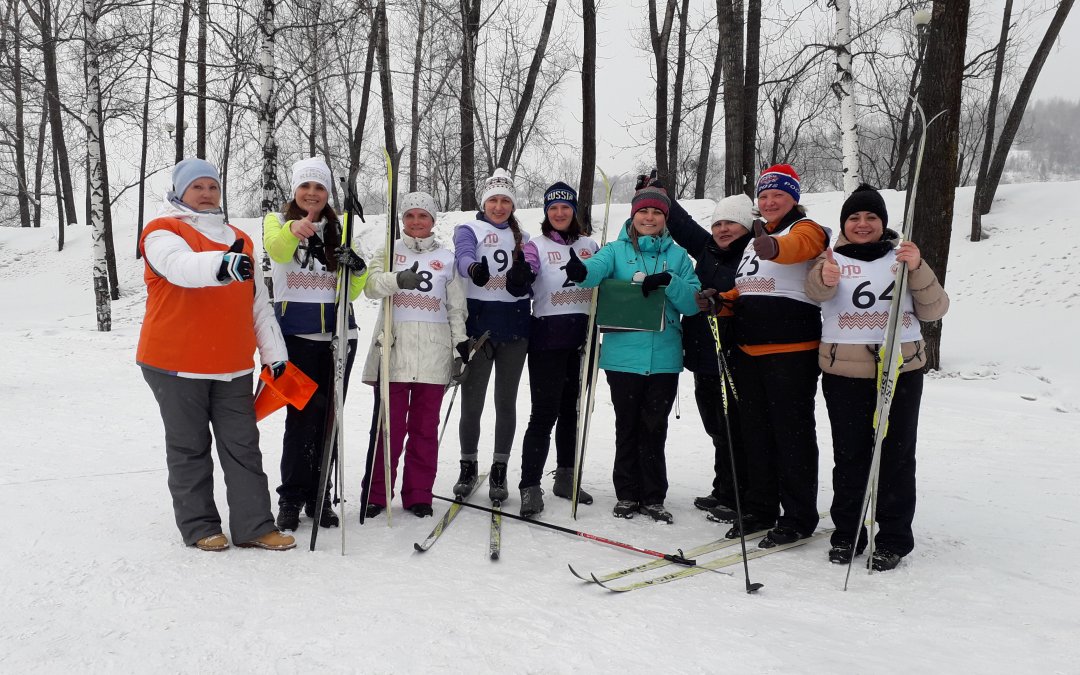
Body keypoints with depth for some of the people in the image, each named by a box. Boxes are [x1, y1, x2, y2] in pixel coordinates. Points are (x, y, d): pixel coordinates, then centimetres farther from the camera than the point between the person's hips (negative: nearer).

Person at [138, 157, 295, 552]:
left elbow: (259, 302, 18)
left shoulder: (239, 240, 17)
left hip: (232, 367, 5)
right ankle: (200, 528, 15)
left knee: (243, 446, 3)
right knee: (190, 448, 4)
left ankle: (254, 526, 8)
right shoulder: (163, 232, -1)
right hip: (176, 364, -4)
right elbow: (180, 265, -26)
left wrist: (274, 352, 13)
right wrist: (221, 265, -46)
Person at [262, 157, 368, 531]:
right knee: (302, 415, -6)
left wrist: (358, 271, -12)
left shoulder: (339, 228, 12)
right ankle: (290, 499, 7)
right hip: (296, 332, -3)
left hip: (338, 332, 4)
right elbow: (276, 250, -24)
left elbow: (350, 292, 10)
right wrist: (293, 229, -45)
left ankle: (319, 496, 18)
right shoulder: (276, 220, 3)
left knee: (328, 416, 7)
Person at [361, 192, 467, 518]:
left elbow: (456, 308, 15)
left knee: (425, 427, 4)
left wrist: (461, 346, 7)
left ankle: (418, 494, 13)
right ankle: (377, 494, 8)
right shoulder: (389, 251, 11)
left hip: (433, 353, 1)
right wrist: (398, 279, -27)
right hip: (394, 349, -1)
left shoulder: (447, 259, 14)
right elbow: (372, 285, -7)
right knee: (389, 424, -2)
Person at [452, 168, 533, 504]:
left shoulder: (522, 238, 14)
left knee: (506, 402, 7)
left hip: (514, 328, 3)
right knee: (472, 402, 3)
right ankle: (469, 466, 20)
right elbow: (463, 256, -20)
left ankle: (499, 470, 18)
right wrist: (475, 268, -43)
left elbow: (521, 287, 2)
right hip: (478, 326, -2)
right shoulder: (469, 230, 5)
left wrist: (522, 277, -22)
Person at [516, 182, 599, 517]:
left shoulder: (589, 246, 13)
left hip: (582, 338, 4)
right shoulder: (537, 245, 2)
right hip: (548, 339, -4)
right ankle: (530, 486, -3)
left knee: (572, 409, 12)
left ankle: (566, 478, 24)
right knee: (545, 412, -8)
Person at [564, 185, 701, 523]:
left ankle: (653, 496, 19)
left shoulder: (677, 255, 9)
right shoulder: (617, 250, 5)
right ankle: (627, 494, 21)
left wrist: (668, 282, -17)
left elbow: (693, 304, 1)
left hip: (663, 357, 1)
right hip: (624, 354, -1)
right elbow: (597, 267, -18)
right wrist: (581, 271, -42)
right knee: (627, 427, 8)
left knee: (654, 429, 7)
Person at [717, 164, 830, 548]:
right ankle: (760, 509, 24)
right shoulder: (755, 238, 19)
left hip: (791, 351, -8)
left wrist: (774, 247, -53)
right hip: (749, 351, 8)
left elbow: (797, 247, -30)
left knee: (792, 432, -2)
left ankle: (799, 518, 8)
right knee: (755, 431, 13)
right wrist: (720, 300, -2)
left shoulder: (806, 230, -4)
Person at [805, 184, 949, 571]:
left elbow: (934, 311, 2)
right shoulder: (832, 259, 5)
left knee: (896, 456, 4)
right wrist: (825, 280, -43)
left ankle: (893, 538, 15)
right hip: (844, 375, -1)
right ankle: (847, 533, 19)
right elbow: (815, 289, -18)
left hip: (901, 371, 1)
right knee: (849, 456, 6)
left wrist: (917, 270, -14)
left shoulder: (902, 257, 9)